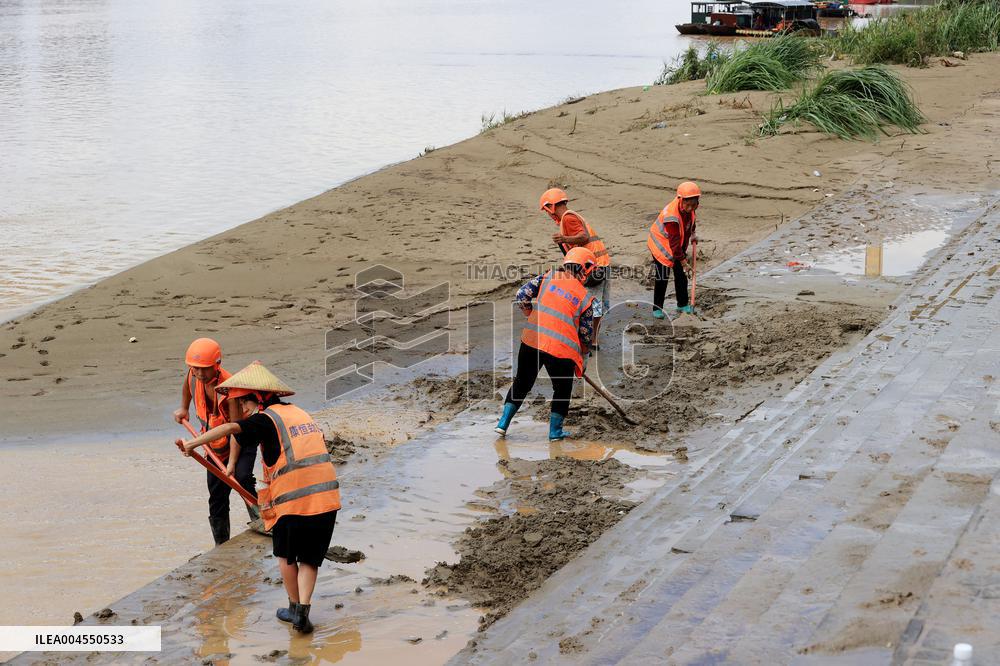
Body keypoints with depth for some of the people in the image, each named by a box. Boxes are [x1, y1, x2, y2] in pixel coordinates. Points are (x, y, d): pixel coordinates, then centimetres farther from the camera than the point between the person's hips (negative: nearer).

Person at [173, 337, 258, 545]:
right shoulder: (194, 376, -13)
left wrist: (232, 462, -36)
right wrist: (183, 408, 25)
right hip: (216, 448, 6)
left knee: (242, 477, -35)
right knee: (217, 500, 8)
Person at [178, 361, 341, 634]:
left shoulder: (266, 419, -3)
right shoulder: (300, 413, 20)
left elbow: (232, 428, -20)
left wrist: (193, 443, -25)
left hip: (293, 499, -5)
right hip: (327, 498, 6)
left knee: (286, 555, 18)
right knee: (310, 560, 14)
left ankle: (294, 607, 28)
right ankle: (302, 612, 3)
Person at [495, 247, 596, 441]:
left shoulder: (548, 277, 7)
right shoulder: (585, 298, 4)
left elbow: (521, 296, 4)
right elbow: (586, 334, 7)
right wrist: (583, 352, 25)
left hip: (532, 340, 2)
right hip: (562, 350, -2)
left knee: (521, 384, 22)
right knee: (562, 390, 21)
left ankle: (503, 423, 21)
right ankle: (555, 431, 24)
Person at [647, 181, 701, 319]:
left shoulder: (688, 208, -11)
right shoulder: (671, 215, -36)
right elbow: (674, 241, -31)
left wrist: (692, 234, 8)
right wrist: (681, 258, -26)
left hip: (679, 245, 8)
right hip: (662, 245, -8)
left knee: (681, 275, 11)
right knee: (661, 278, -4)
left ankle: (682, 305, 23)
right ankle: (657, 308, 6)